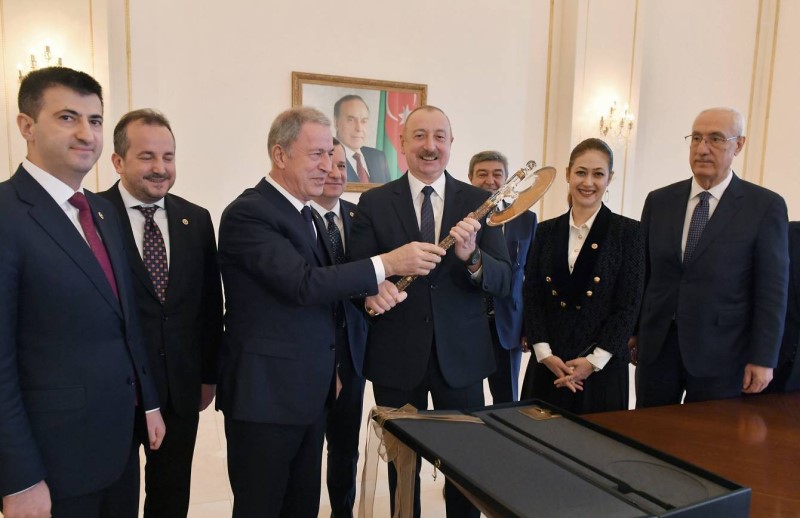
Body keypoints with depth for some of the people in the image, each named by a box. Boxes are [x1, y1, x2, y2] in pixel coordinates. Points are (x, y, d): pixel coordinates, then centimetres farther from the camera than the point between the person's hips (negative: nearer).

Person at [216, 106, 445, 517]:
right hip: (264, 392, -8)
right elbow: (303, 284, -26)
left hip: (309, 391, 8)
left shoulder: (309, 215, 13)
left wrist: (371, 288, -3)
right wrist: (386, 263, -24)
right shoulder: (247, 213, -15)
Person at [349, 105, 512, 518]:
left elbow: (503, 281, -5)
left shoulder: (478, 201, 0)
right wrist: (371, 290, -26)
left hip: (460, 355, 1)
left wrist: (472, 257, -26)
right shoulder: (374, 203, -1)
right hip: (396, 356, 0)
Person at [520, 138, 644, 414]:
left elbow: (628, 306, -6)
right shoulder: (547, 230, 7)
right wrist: (544, 353, -7)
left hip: (602, 367, -2)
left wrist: (594, 361, -12)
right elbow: (532, 297, 3)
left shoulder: (627, 232, -1)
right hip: (547, 364, 3)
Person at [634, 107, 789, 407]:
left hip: (718, 354, -3)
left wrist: (763, 359, -6)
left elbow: (772, 290, -4)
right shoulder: (659, 201, 5)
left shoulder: (765, 206, -4)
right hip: (656, 347, 3)